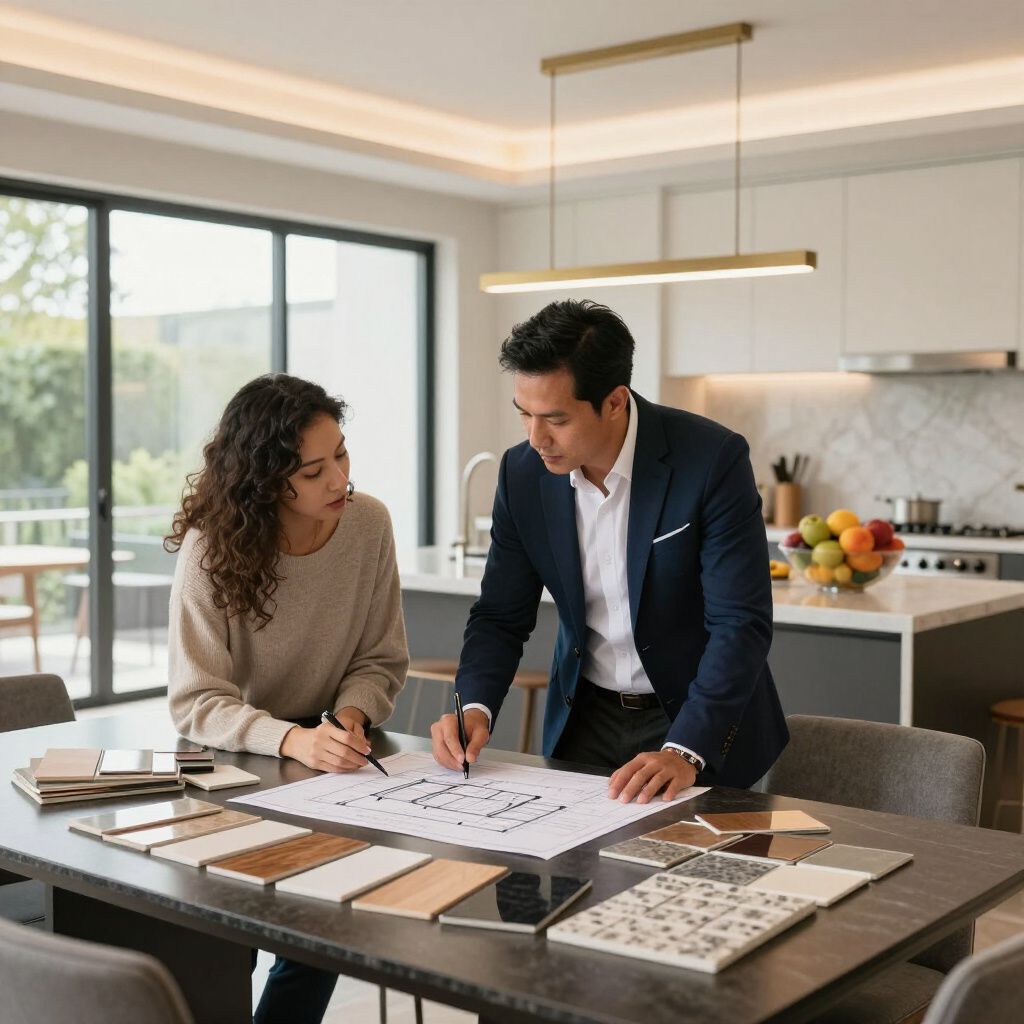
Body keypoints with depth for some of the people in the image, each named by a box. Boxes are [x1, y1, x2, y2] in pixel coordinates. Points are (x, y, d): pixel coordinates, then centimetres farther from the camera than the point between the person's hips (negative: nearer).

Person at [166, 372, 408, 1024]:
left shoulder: (368, 524, -10)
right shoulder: (213, 549, -19)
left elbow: (382, 659, 0)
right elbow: (196, 701, -21)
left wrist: (351, 714, -21)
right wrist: (291, 740, -37)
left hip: (324, 758, 2)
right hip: (233, 760, -2)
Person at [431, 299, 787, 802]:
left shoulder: (713, 459, -21)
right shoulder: (522, 473, -7)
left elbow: (741, 624, -22)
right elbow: (501, 616, 1)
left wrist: (684, 751, -33)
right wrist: (475, 708, -18)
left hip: (701, 722, -3)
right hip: (584, 719, 4)